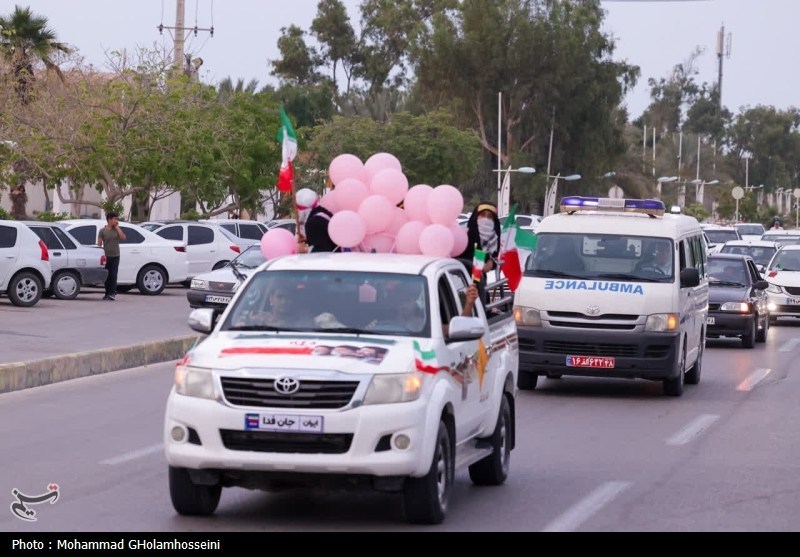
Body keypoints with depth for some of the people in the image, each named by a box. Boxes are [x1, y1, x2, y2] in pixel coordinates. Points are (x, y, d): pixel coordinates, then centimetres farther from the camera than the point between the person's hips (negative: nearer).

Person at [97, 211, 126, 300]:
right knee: (107, 276, 2)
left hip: (115, 256, 1)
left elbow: (123, 238, -7)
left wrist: (117, 227, -4)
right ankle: (107, 293, 10)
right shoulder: (103, 230, 1)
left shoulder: (117, 229, 8)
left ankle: (112, 293, -9)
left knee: (113, 275, -7)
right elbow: (99, 244, -1)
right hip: (106, 256, -1)